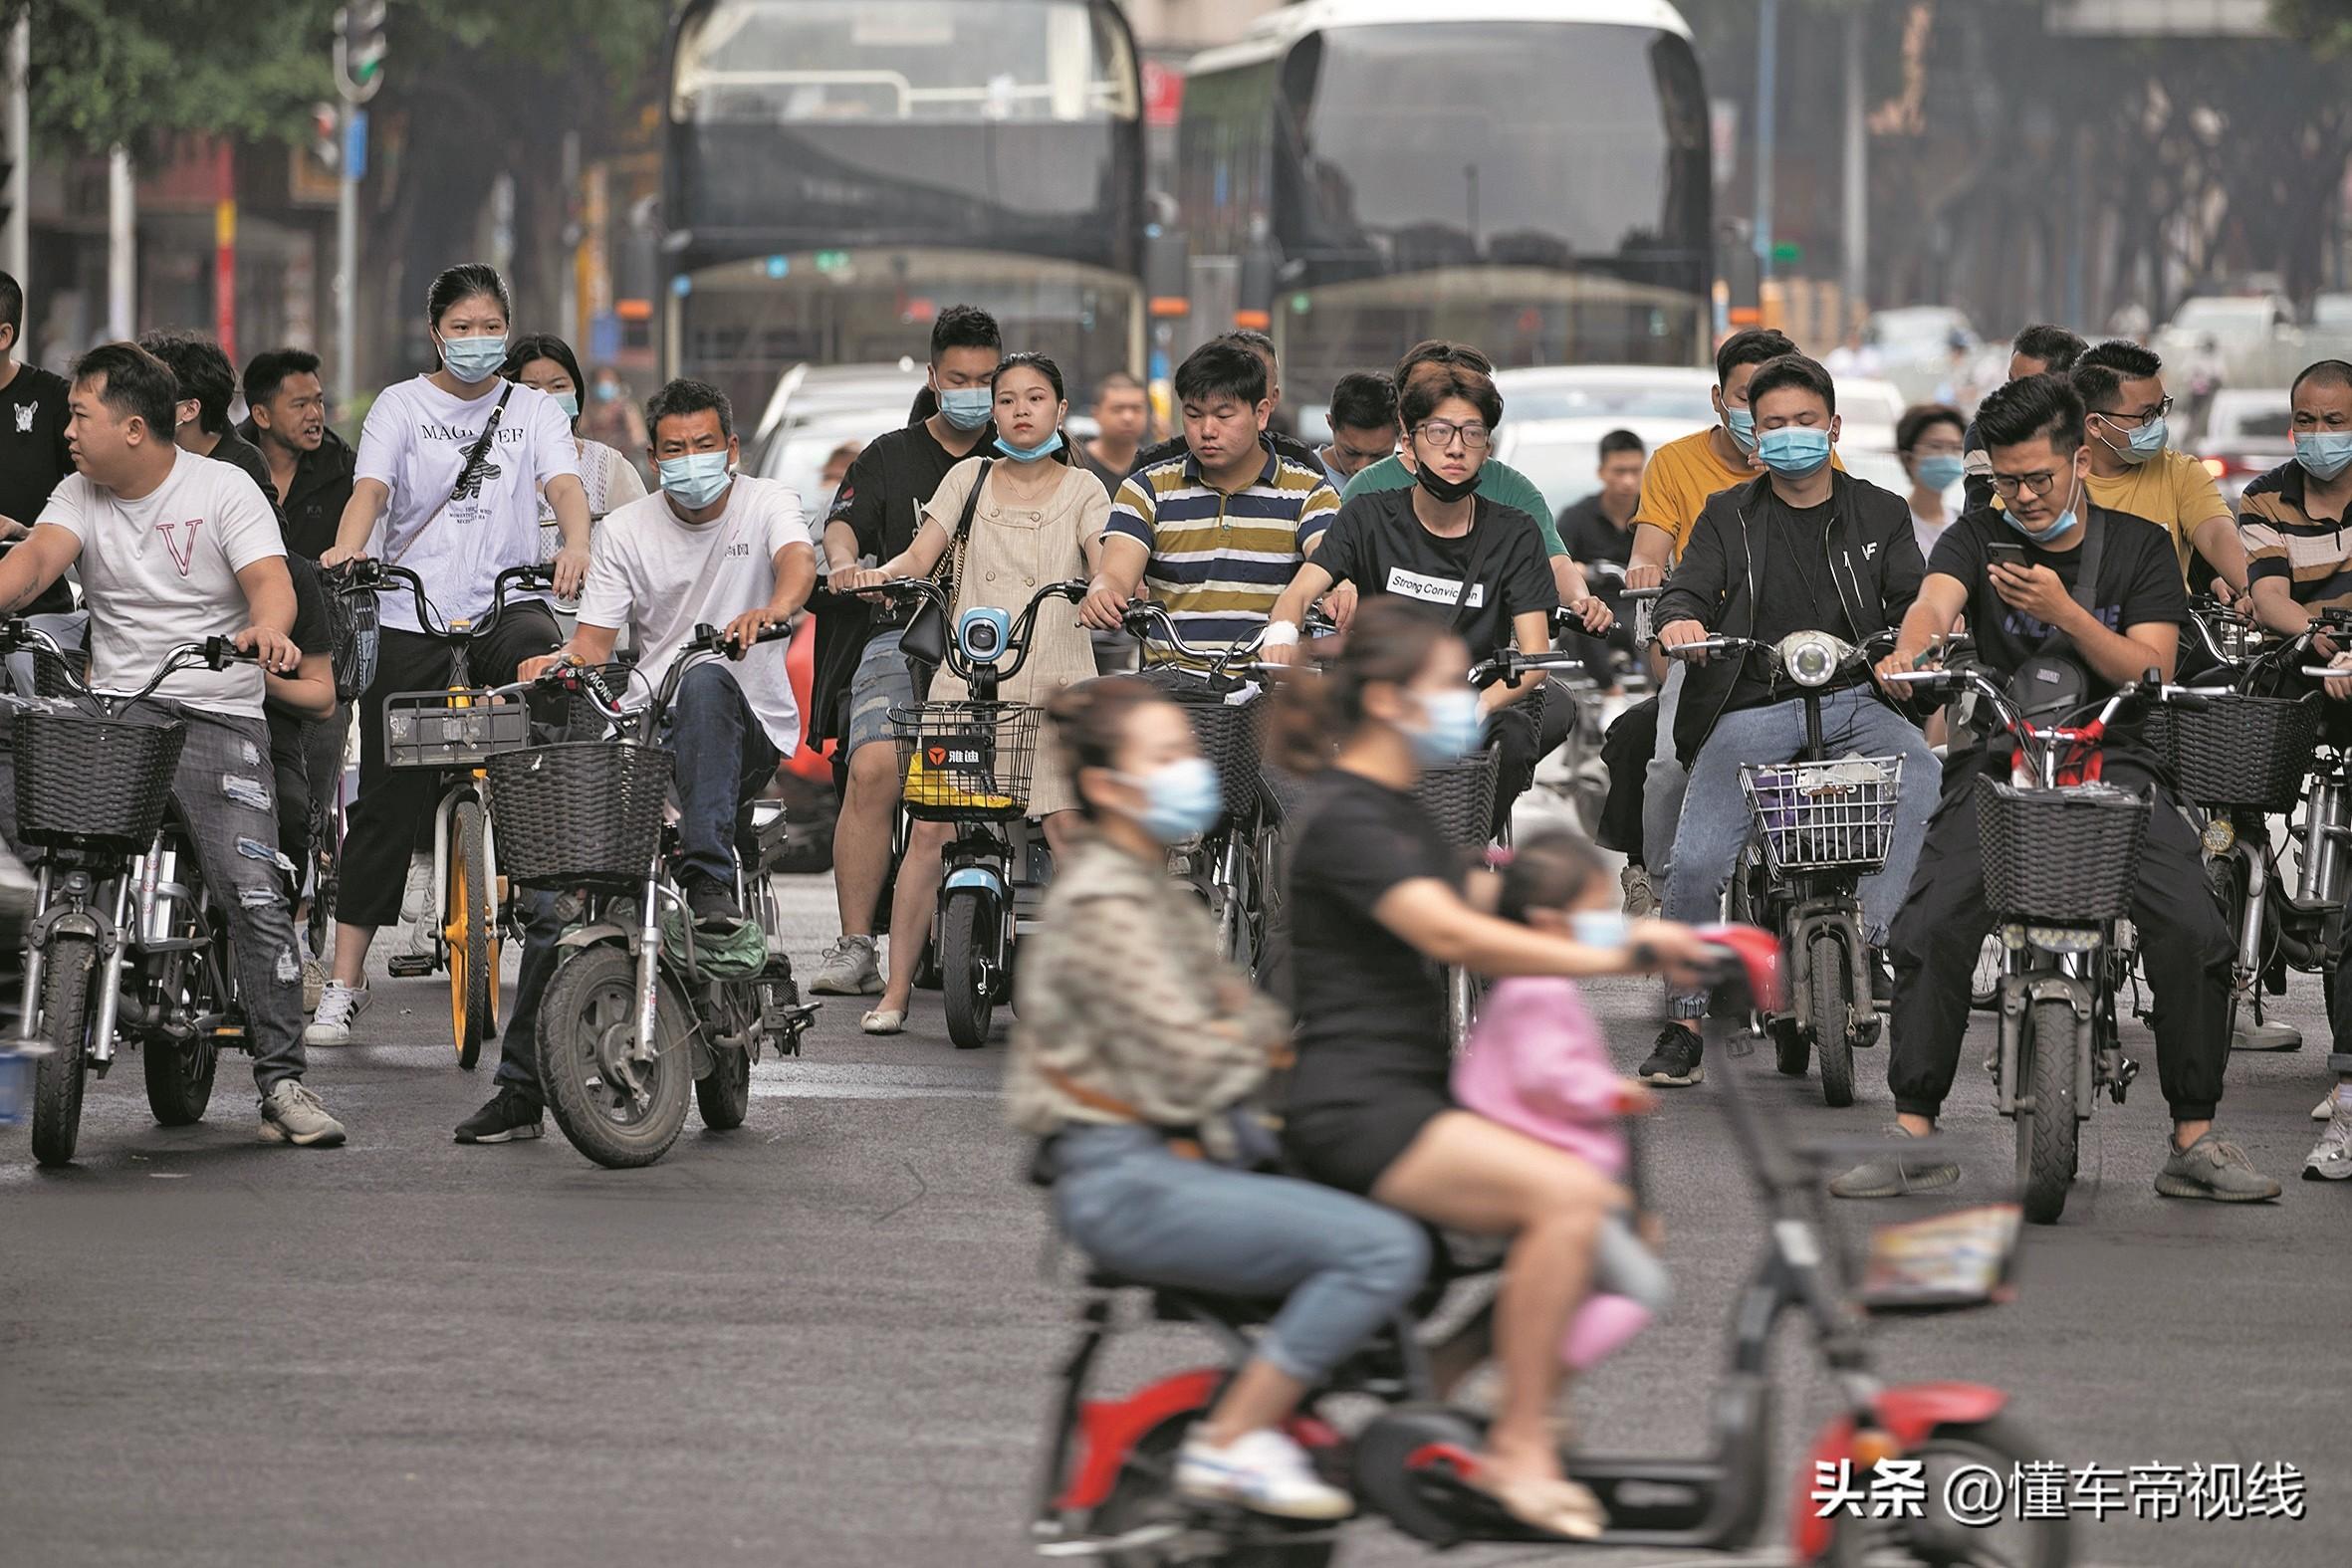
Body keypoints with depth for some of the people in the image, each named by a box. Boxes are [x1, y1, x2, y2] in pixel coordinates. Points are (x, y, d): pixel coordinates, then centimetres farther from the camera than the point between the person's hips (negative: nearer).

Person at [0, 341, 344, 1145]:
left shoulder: (224, 490, 1)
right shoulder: (80, 495, 12)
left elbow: (268, 579, -13)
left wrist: (267, 628, -36)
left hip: (216, 718, -4)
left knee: (255, 899, -17)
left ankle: (282, 1082, -15)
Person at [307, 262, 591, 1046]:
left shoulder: (534, 410, 11)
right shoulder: (401, 406, 7)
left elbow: (563, 483, -5)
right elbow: (372, 487, -8)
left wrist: (576, 546, -28)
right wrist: (346, 547, -30)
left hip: (505, 602, 0)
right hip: (410, 619, 0)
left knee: (536, 650, -37)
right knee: (387, 798, -1)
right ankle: (344, 979, 5)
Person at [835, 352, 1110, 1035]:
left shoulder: (1082, 490, 9)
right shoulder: (970, 477, 12)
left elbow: (1105, 565, -5)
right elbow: (920, 555, 4)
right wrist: (877, 573, -17)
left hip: (1056, 678, -1)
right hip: (967, 677, 1)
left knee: (1070, 828, -12)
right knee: (930, 828, -8)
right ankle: (896, 989, -3)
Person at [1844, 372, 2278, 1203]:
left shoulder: (2138, 546, 10)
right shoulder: (1978, 539, 10)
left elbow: (2150, 670, -1)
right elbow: (1936, 599, -12)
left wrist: (2065, 613, -16)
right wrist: (1909, 649, -36)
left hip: (2114, 761, 0)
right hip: (1998, 760, 0)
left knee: (2194, 932, -20)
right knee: (1928, 929, -22)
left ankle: (2195, 1141, -11)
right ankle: (1914, 1135, -17)